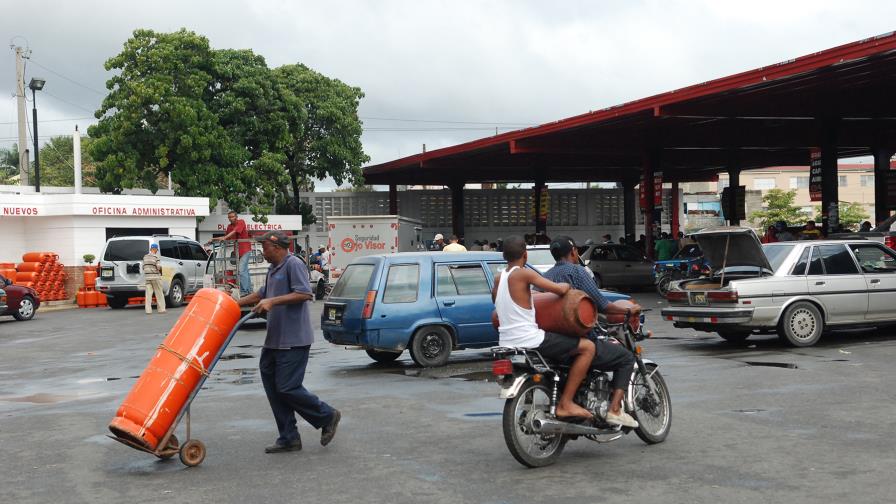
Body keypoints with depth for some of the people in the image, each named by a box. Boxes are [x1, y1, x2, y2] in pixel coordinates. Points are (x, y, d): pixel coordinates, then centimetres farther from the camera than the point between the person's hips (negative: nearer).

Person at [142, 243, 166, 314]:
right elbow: (159, 267, -16)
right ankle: (161, 309, 7)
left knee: (148, 294, 2)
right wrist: (160, 269, 5)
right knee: (159, 294, 5)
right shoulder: (156, 257, -9)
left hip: (147, 277, 4)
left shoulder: (145, 257, 8)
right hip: (155, 277, -4)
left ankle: (148, 310, -3)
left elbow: (143, 267, 9)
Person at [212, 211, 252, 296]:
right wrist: (216, 239, -8)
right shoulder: (229, 226, 11)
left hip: (245, 249, -8)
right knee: (245, 271, 13)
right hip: (237, 251, 8)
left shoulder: (241, 222, -8)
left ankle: (244, 291, -17)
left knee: (241, 271, -17)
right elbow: (227, 237, 7)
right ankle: (249, 291, 20)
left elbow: (235, 231, -24)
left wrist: (224, 238, -35)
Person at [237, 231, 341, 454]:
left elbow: (305, 294, -22)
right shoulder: (273, 269, 18)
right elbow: (261, 294, 33)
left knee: (287, 387, -10)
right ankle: (288, 438, 13)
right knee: (273, 386, 7)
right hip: (274, 341, 10)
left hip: (293, 341, -10)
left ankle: (327, 416, 10)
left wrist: (273, 301, -22)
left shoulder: (294, 265, -11)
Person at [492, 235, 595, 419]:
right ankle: (565, 403, -7)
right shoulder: (523, 274, -12)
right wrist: (567, 285, 5)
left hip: (506, 342, 9)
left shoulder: (499, 278, 11)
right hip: (528, 340, -9)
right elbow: (559, 289, -17)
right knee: (588, 347, -5)